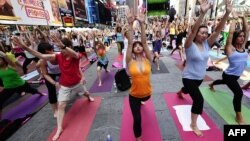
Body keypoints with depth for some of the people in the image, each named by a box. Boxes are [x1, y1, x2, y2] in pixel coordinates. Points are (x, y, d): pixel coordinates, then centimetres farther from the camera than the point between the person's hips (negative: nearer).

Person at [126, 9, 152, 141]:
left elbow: (144, 41, -19)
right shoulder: (130, 62, -15)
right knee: (137, 119, 0)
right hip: (134, 95, -2)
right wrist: (130, 24, -25)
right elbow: (130, 42, -20)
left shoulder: (147, 60, -10)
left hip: (147, 93, 3)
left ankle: (140, 102, 76)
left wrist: (142, 23, -22)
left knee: (144, 100, 35)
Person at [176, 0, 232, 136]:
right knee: (199, 100, -14)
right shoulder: (190, 45, -20)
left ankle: (180, 92, 71)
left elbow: (218, 30, -13)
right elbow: (193, 30, -37)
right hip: (189, 77, -7)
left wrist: (227, 13, -23)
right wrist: (202, 13, -45)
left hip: (200, 77, 7)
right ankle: (193, 124, 8)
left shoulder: (207, 44, -5)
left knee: (188, 90, 33)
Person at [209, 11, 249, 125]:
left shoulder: (243, 46, 2)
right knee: (239, 93, -15)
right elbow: (231, 32, -25)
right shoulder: (230, 48, -16)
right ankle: (239, 117, -1)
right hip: (229, 75, -8)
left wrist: (243, 18, 0)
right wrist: (234, 19, -14)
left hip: (236, 75, 8)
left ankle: (211, 84, 65)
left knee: (223, 82, 33)